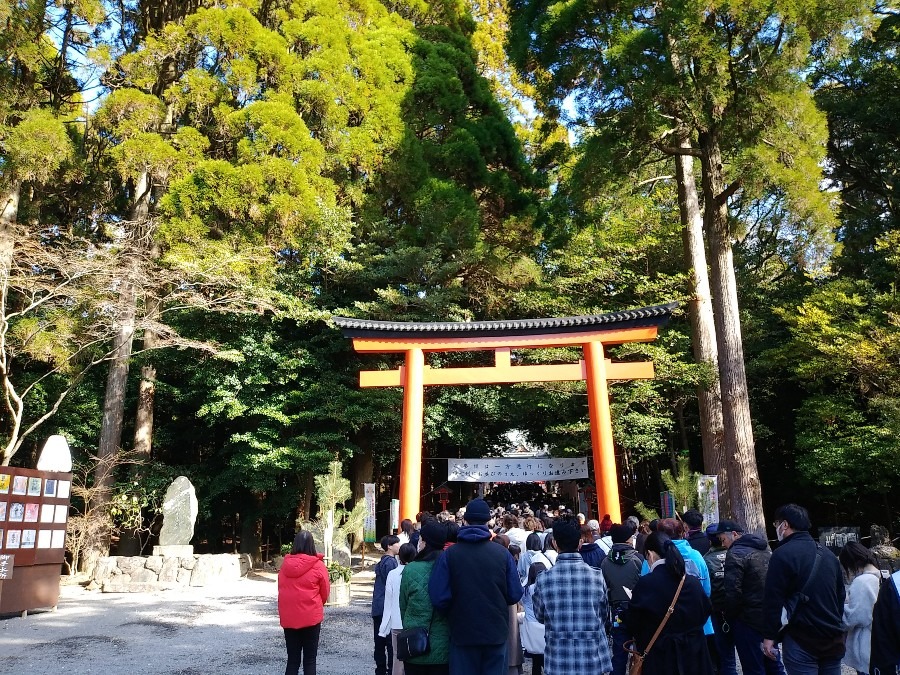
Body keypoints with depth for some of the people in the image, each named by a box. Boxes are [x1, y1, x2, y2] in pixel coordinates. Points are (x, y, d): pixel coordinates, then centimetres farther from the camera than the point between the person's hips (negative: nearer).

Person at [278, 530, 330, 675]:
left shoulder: (285, 565, -2)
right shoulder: (318, 566, -11)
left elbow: (281, 589, 8)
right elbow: (325, 592, 0)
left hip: (288, 617, 3)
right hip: (311, 617, -3)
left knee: (292, 659, 13)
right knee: (309, 659, 8)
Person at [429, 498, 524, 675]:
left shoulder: (449, 554, -12)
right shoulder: (503, 553, -9)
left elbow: (439, 598, -14)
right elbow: (515, 595, -4)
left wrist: (455, 609, 7)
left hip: (463, 633, -1)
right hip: (496, 632, 1)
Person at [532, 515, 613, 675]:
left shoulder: (543, 580, -12)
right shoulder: (597, 576, -9)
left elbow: (540, 616, 4)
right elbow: (604, 615, 5)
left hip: (558, 660, -1)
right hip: (593, 658, 1)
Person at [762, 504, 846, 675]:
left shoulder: (783, 554, -12)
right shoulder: (828, 554, 12)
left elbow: (773, 599, -15)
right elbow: (841, 595, 18)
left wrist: (769, 636, -8)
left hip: (801, 641, -7)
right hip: (834, 639, 7)